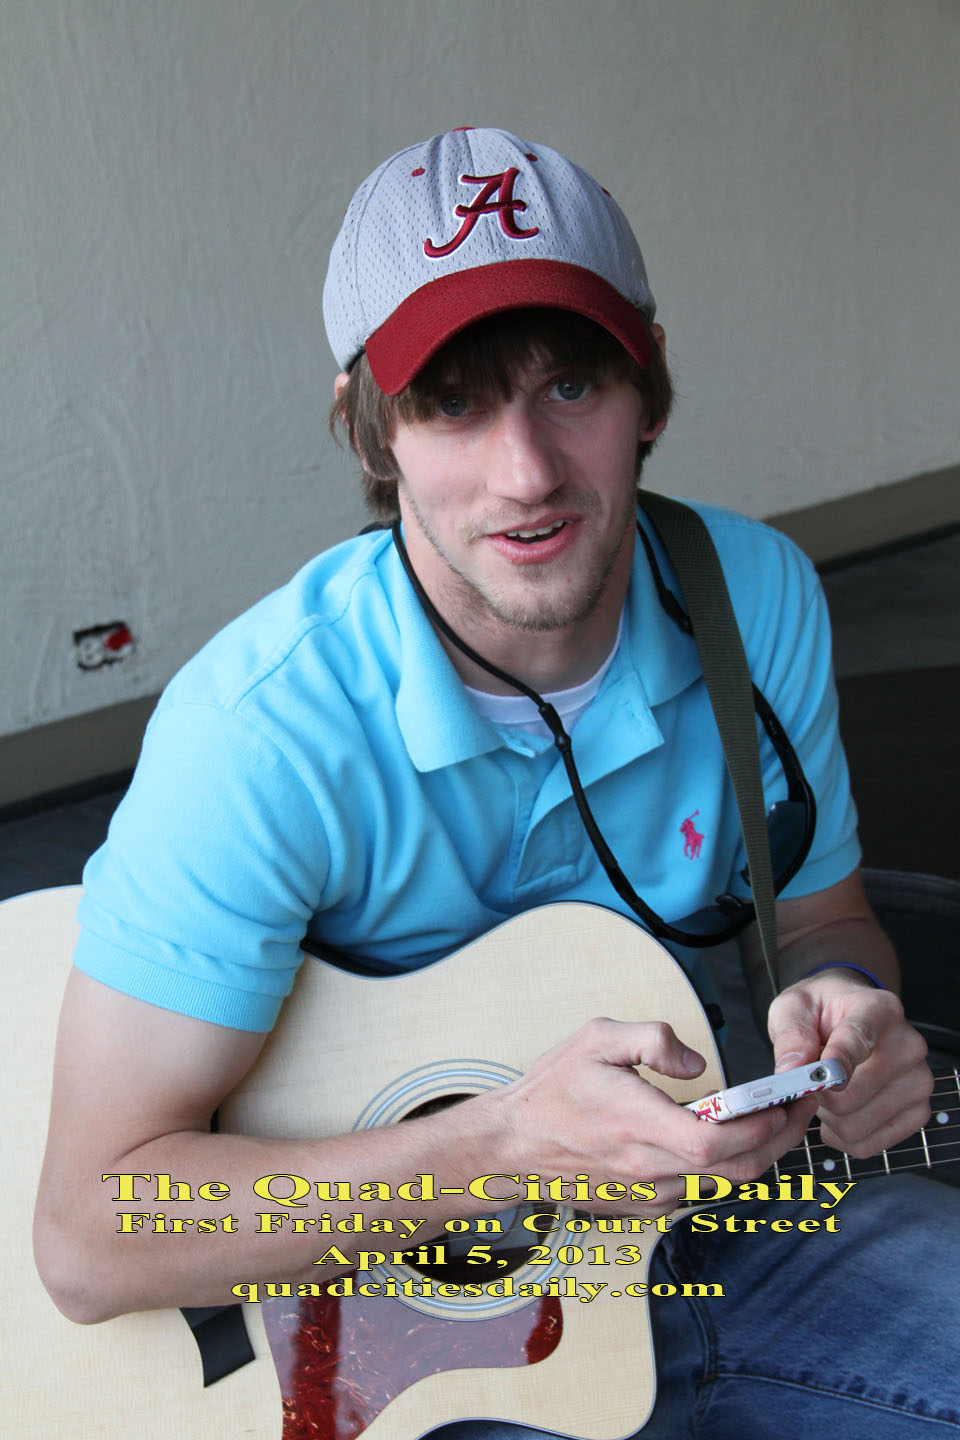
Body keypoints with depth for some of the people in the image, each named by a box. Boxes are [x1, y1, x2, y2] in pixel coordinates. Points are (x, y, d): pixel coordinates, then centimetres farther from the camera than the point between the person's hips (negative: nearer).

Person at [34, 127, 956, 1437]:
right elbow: (92, 1240, -24)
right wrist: (508, 1142, -34)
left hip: (721, 1219, 5)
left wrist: (841, 999, -17)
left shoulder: (760, 599, -9)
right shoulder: (263, 729, -25)